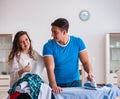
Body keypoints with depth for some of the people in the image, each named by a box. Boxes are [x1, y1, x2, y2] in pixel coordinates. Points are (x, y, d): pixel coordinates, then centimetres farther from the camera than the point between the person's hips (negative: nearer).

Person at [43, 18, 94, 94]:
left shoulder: (78, 42, -4)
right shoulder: (48, 46, -12)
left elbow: (85, 61, -2)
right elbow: (50, 68, -19)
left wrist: (90, 72, -22)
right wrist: (54, 86, -32)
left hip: (75, 82, 2)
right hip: (58, 84, -1)